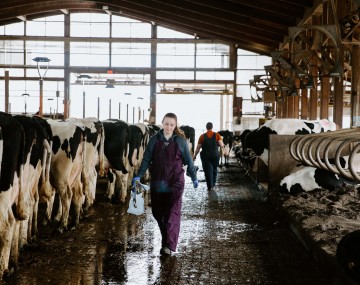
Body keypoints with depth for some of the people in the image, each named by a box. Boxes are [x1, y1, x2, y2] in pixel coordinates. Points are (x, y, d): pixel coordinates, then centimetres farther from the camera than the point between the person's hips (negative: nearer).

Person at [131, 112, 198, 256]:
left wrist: (194, 177, 12)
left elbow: (188, 160, 7)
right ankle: (167, 238, 31)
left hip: (175, 182, -2)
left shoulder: (180, 141, 0)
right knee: (157, 212, 10)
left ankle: (169, 245, -9)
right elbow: (146, 159, 4)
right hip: (157, 182, 3)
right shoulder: (154, 140, 3)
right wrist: (138, 176, -5)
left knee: (173, 213, -8)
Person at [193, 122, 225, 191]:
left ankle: (210, 186, -2)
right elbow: (221, 145, -11)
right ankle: (213, 184, 24)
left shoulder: (202, 136, -4)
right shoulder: (217, 135, -3)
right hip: (215, 155, 2)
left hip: (205, 156, -1)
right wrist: (223, 145, 12)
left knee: (208, 171, 1)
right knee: (214, 170, 17)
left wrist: (195, 155, 7)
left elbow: (198, 147, -4)